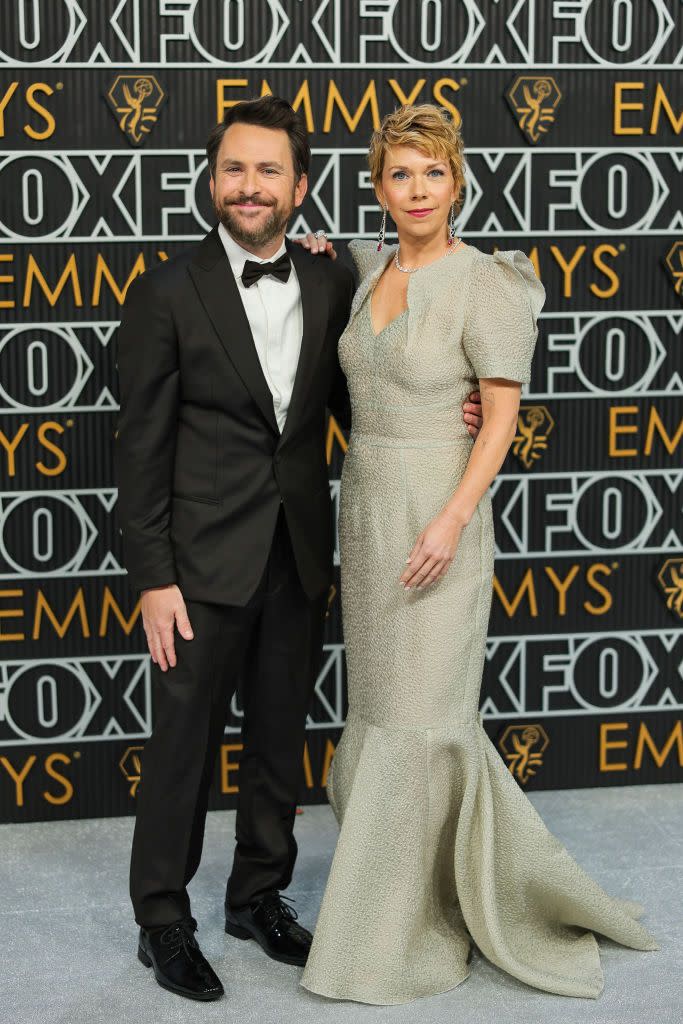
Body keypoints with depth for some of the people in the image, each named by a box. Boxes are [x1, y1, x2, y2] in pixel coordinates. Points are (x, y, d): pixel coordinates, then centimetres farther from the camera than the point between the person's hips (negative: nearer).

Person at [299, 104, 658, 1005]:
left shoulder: (484, 283, -12)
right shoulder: (371, 266, 8)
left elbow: (503, 416, -13)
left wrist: (452, 521, -22)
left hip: (437, 516, -7)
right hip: (365, 507, 8)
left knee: (415, 718, -1)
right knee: (382, 708, 12)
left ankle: (396, 937, 14)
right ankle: (508, 881, 30)